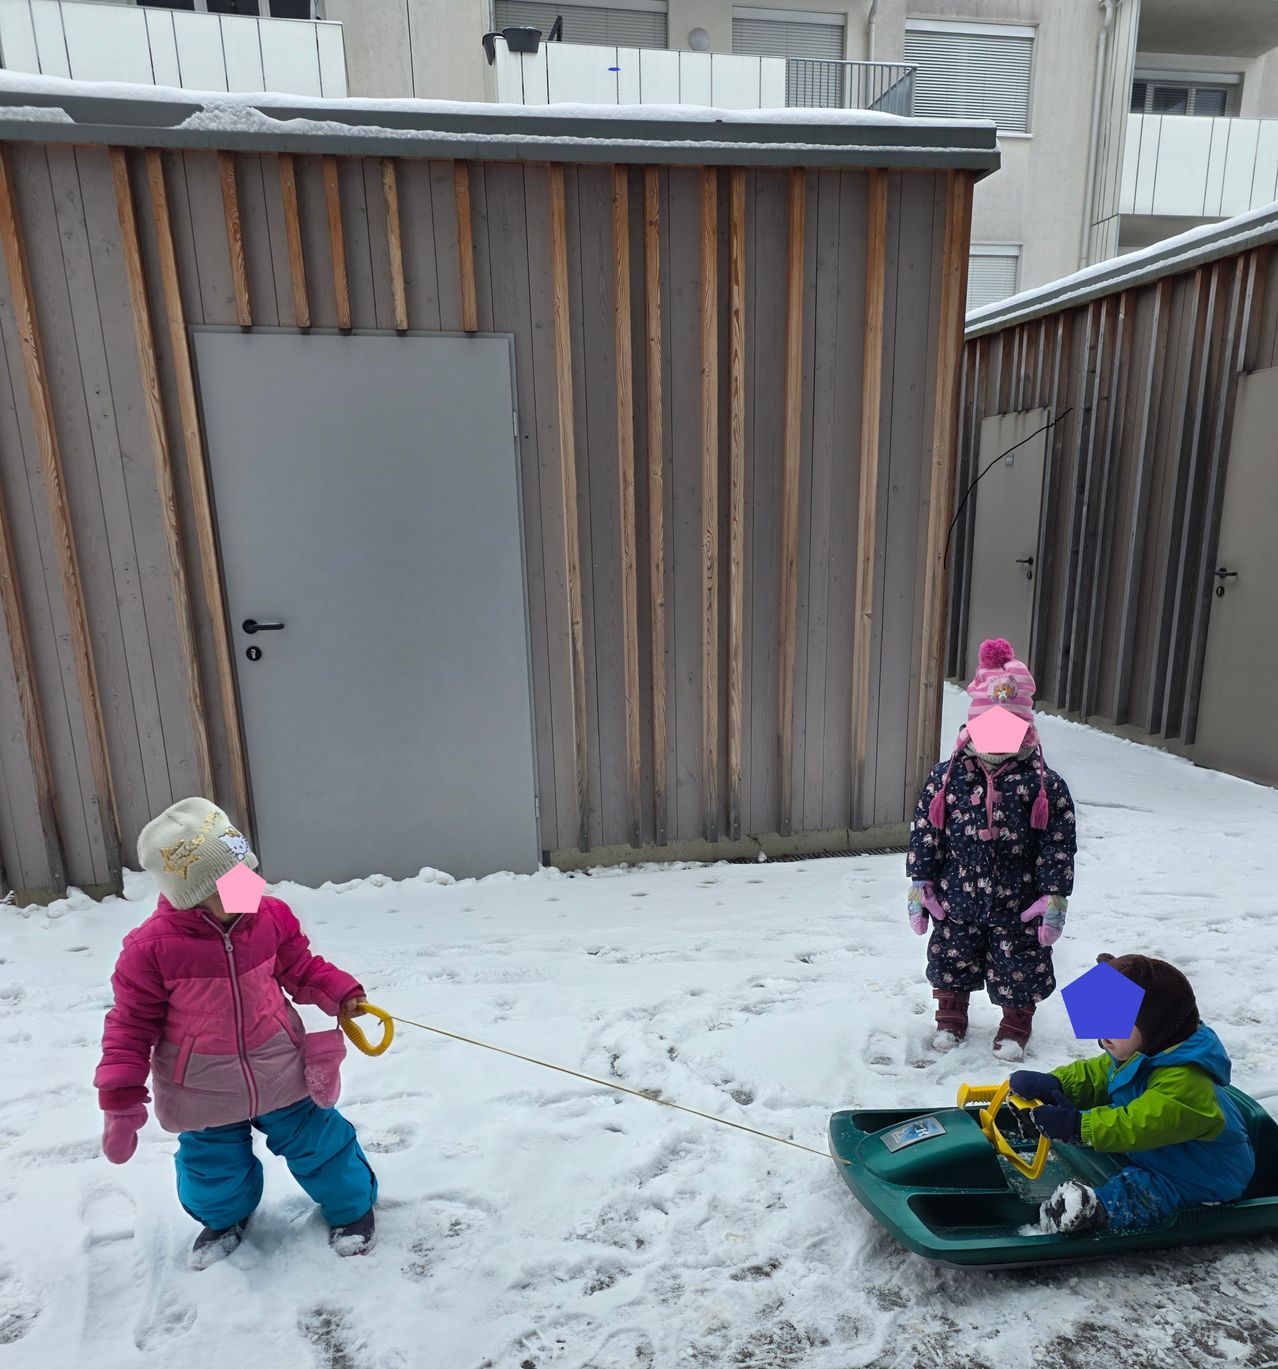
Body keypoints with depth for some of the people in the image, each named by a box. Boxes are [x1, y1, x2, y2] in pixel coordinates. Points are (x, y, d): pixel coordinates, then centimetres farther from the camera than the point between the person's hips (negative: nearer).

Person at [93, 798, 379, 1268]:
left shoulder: (271, 917, -14)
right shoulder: (153, 947, -22)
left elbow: (300, 968, 2)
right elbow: (132, 1023, -11)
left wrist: (341, 994, -12)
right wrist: (121, 1100, -10)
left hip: (281, 1073, 1)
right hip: (204, 1093, -1)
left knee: (318, 1141, 13)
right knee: (213, 1165, 21)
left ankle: (351, 1205, 40)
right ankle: (224, 1217, 55)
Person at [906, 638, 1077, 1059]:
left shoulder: (1046, 786, -10)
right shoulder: (946, 777, -8)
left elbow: (1059, 847, -6)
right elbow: (924, 833, -3)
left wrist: (1055, 900, -8)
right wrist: (919, 888, -3)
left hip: (1017, 907, -1)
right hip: (955, 901, 1)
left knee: (1018, 971, 13)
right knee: (951, 962, 16)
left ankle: (1015, 1029, 39)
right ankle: (950, 1020, 40)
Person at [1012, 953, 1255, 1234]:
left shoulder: (1183, 1083, -30)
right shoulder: (1134, 1054, 1)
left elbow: (1138, 1126, -38)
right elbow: (1093, 1076, 4)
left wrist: (1077, 1125, -42)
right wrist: (1052, 1083, -17)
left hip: (1197, 1179, -11)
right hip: (1153, 1154, 11)